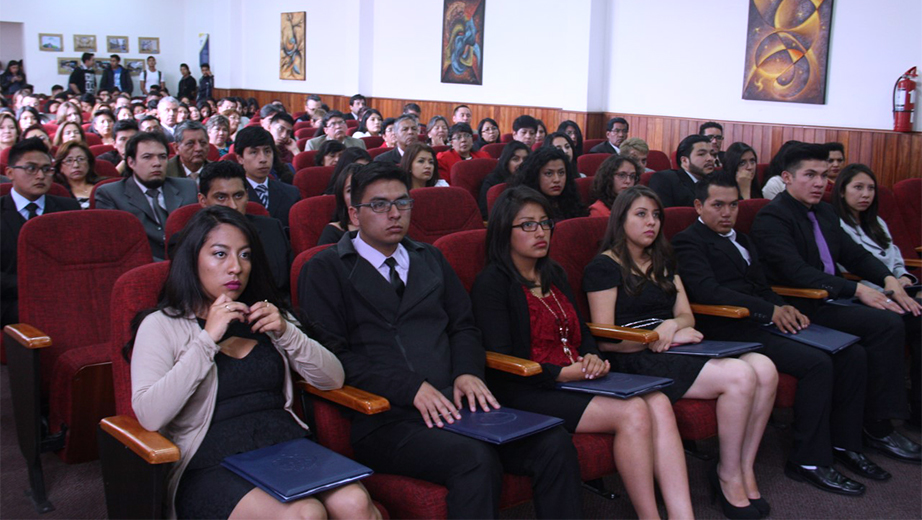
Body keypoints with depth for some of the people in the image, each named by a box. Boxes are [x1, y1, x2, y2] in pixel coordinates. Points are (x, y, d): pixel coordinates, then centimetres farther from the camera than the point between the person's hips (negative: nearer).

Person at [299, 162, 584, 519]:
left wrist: (467, 371, -3)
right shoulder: (325, 270, 5)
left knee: (553, 443, -18)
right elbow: (331, 353, -5)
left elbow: (463, 326, 21)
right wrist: (411, 388, -15)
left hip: (451, 401, 5)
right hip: (383, 419, -5)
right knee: (476, 459, -33)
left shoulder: (430, 259, 24)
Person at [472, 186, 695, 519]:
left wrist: (592, 359, 0)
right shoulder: (491, 284, -4)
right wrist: (565, 372, -16)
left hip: (577, 379, 7)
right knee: (632, 412, -27)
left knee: (659, 404, -20)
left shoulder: (554, 275, 21)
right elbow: (501, 362, -11)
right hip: (529, 392, -7)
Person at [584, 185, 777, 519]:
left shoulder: (663, 262, 22)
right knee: (740, 376, -25)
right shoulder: (604, 267, -1)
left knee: (765, 369, -18)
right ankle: (728, 475, -8)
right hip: (635, 362, -7)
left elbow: (686, 316, 18)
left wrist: (673, 325, -7)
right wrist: (665, 338, -10)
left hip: (674, 351, 7)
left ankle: (745, 468, -6)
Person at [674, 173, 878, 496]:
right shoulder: (689, 242, -5)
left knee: (852, 355, -2)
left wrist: (784, 308, 1)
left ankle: (844, 445, 9)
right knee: (817, 363, -24)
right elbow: (707, 291, -19)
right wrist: (769, 310, -19)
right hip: (731, 332, -9)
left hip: (763, 324, 9)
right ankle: (808, 461, -12)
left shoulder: (741, 240, 25)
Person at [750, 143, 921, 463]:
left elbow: (854, 254, 22)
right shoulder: (771, 218, -11)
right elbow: (797, 272, -22)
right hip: (803, 309, -9)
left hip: (832, 300, 9)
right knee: (886, 324, -23)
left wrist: (888, 278, 2)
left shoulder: (824, 211, 18)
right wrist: (856, 290, -24)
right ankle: (877, 428, -13)